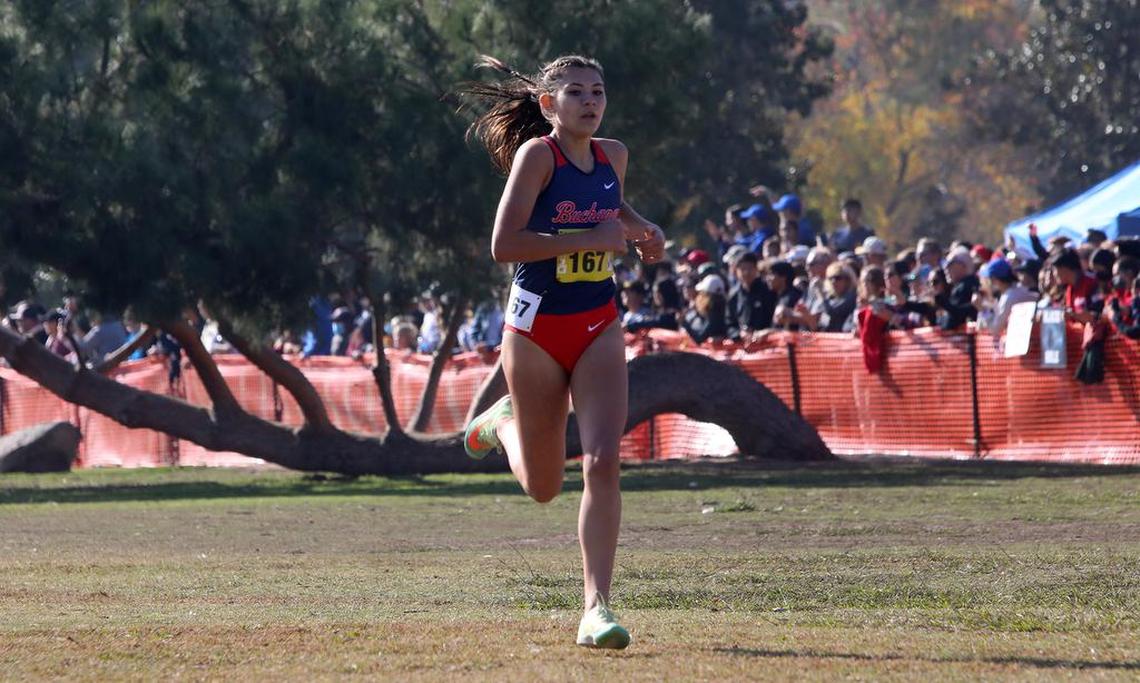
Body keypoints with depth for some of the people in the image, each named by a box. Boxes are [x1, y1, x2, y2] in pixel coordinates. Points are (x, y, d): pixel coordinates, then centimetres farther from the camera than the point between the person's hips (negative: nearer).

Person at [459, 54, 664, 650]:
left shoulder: (613, 156, 5)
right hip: (536, 329, -4)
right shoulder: (536, 154, -13)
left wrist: (644, 231, 7)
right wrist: (590, 239, -24)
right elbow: (504, 245, -22)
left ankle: (596, 607, -13)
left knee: (602, 462, -15)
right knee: (543, 487, 10)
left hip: (598, 328, 4)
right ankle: (503, 422, 45)